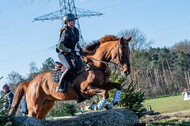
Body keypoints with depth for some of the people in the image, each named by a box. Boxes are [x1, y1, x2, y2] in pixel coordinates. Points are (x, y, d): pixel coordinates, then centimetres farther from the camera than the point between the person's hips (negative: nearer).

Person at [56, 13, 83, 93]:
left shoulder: (76, 31, 8)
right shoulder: (66, 32, -17)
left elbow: (76, 42, 24)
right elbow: (60, 46, -20)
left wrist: (80, 48, 4)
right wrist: (70, 50, -24)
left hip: (70, 54, 8)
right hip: (63, 54, -8)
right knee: (70, 68, -29)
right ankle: (59, 86, -19)